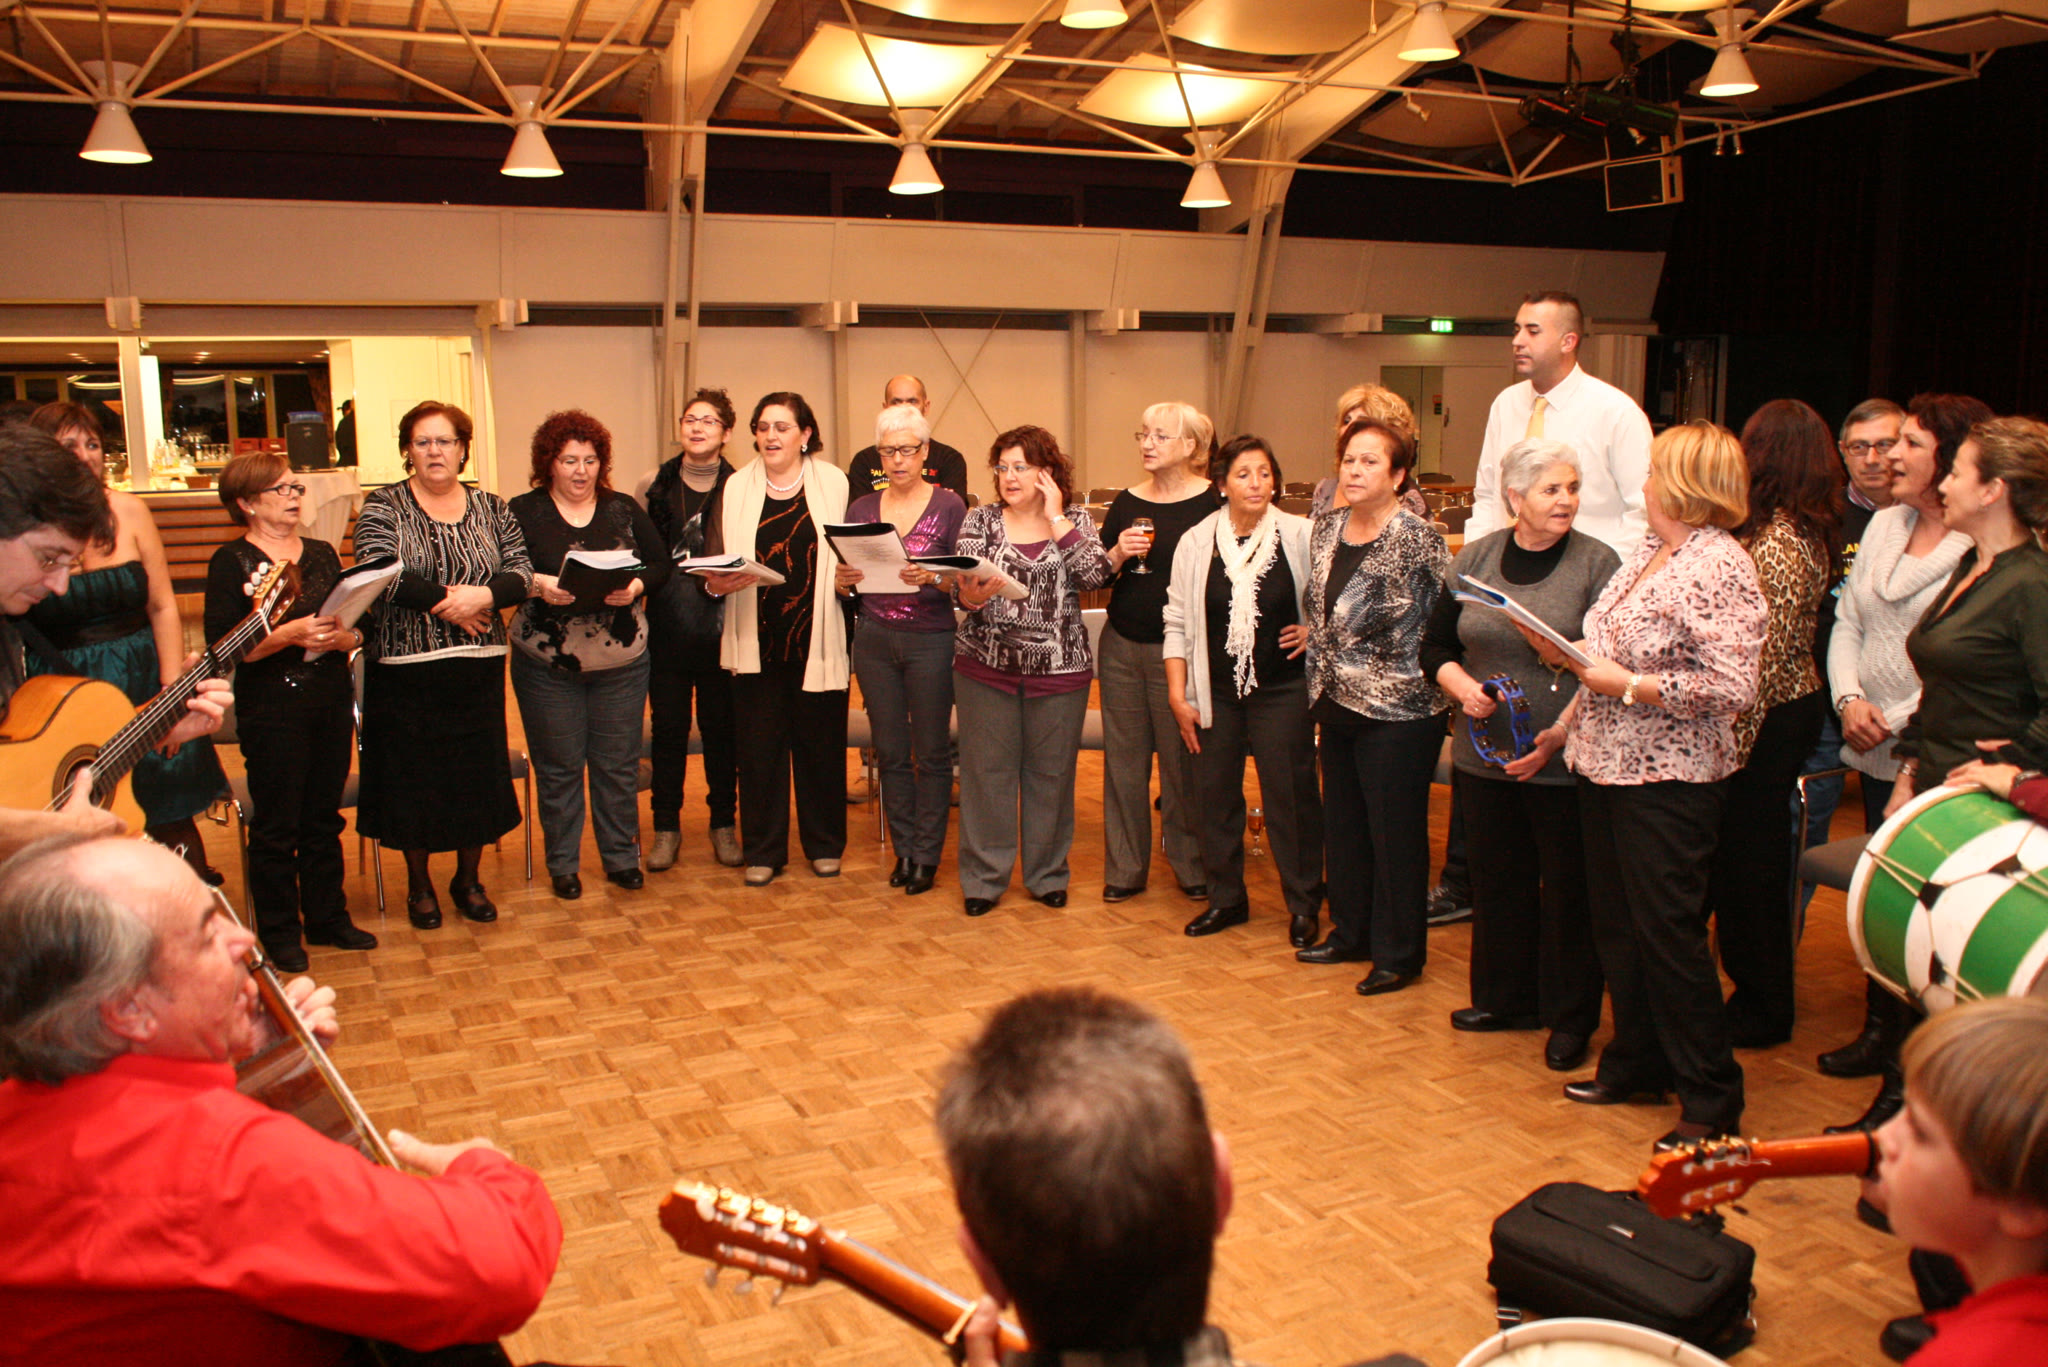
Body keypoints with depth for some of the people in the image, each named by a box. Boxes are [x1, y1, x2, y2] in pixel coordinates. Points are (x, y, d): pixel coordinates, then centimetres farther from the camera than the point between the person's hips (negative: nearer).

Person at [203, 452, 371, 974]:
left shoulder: (323, 554, 12)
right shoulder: (231, 562, -4)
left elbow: (356, 626, 11)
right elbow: (223, 646, -13)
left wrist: (344, 637, -11)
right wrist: (290, 633, -24)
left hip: (332, 700, 5)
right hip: (271, 708, -5)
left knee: (324, 818, 14)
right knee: (275, 826, 4)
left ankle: (327, 917, 26)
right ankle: (279, 933, 17)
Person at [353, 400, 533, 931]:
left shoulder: (491, 509, 8)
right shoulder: (383, 508, -1)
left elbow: (522, 573, 0)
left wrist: (484, 595, -19)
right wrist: (448, 601, -16)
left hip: (478, 669, 2)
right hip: (405, 670, -2)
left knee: (480, 775, 8)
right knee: (411, 777, 7)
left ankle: (468, 879, 27)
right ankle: (419, 884, 25)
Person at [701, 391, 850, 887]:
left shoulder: (833, 484, 4)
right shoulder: (736, 489, 8)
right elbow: (712, 564, 5)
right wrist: (720, 582, -16)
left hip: (818, 638, -1)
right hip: (757, 641, 1)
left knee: (820, 742, 7)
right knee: (759, 744, 5)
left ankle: (824, 845, 23)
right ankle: (762, 851, 17)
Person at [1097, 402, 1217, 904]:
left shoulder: (1212, 504, -5)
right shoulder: (1126, 503, 8)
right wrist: (1118, 553, -10)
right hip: (1122, 646, 4)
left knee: (1183, 759, 3)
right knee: (1123, 757, 8)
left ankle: (1192, 865, 20)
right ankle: (1124, 868, 19)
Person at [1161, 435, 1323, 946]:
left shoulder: (1301, 536, -5)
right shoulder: (1196, 543, 1)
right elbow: (1178, 623, 4)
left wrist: (1317, 629, -8)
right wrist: (1178, 694, 0)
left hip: (1282, 692, -2)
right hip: (1216, 692, 2)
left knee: (1291, 796, 2)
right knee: (1214, 794, 8)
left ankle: (1303, 906, 18)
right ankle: (1225, 898, 25)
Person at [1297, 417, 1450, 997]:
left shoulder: (1415, 538, -15)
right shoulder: (1327, 528, 7)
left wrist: (1437, 670, -12)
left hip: (1398, 710, -7)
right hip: (1338, 703, 7)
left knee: (1396, 833, 3)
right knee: (1342, 826, 16)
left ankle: (1399, 955, 17)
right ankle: (1350, 932, 33)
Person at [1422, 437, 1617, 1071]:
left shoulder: (1597, 563, -6)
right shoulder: (1475, 558, 6)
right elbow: (1436, 646, 12)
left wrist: (1561, 733, -19)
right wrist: (1463, 687, -8)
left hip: (1564, 761, -4)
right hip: (1484, 753, 4)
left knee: (1568, 888, 6)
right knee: (1498, 877, 15)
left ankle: (1571, 1019, 22)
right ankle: (1504, 999, 33)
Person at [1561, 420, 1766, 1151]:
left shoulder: (1721, 568, -15)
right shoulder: (1644, 553, 12)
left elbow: (1730, 687, -22)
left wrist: (1625, 685, -19)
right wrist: (1579, 658, 2)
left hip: (1668, 782, -8)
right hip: (1606, 764, 9)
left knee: (1669, 934, -2)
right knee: (1617, 926, 15)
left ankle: (1712, 1099, 13)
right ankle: (1637, 1064, 30)